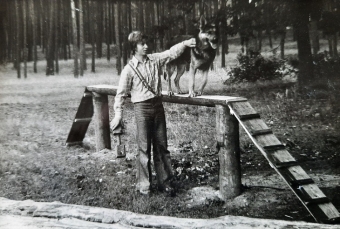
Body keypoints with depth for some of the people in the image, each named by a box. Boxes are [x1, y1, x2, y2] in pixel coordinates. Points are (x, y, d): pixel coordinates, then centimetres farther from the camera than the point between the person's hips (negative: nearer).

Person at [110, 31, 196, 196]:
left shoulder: (155, 60, 6)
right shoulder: (129, 69, -6)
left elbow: (171, 53, 3)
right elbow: (121, 93, -2)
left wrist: (185, 44, -14)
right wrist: (118, 114, -4)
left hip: (157, 105, 5)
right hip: (142, 108, -5)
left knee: (161, 145, 9)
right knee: (144, 148, 0)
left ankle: (164, 182, 17)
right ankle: (143, 185, 10)